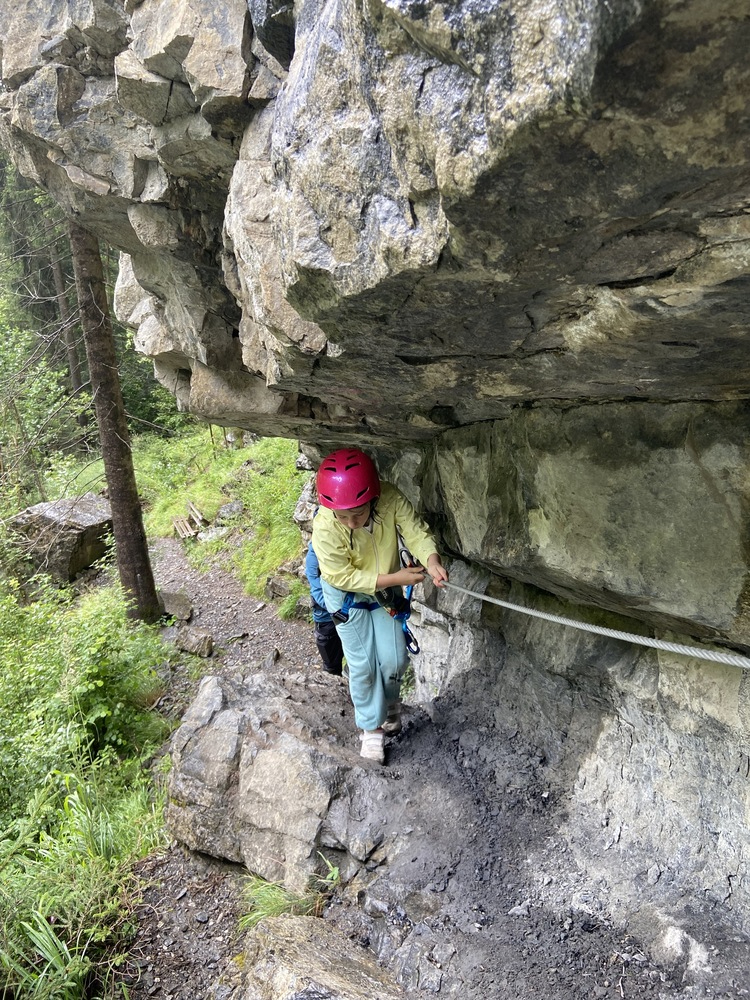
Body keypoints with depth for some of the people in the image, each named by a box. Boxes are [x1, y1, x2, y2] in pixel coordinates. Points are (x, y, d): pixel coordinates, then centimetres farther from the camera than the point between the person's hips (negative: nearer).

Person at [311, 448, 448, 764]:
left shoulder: (391, 499, -29)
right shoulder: (325, 529, -36)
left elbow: (415, 530, -24)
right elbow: (344, 577, -28)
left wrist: (431, 559, -46)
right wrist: (395, 578, -31)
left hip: (386, 591, 3)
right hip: (347, 596, -3)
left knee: (394, 659, 5)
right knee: (362, 664, 1)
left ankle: (390, 702, 39)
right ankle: (371, 727, 26)